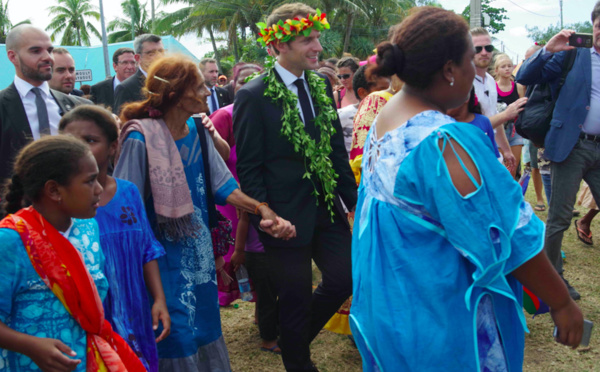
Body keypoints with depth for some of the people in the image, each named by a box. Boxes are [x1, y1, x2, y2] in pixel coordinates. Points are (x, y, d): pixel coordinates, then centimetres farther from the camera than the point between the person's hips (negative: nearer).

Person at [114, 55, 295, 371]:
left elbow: (222, 185, -2)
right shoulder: (141, 140, -20)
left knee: (205, 328, 18)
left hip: (200, 253, 6)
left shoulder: (197, 131, -1)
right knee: (178, 337, 5)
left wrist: (265, 212, -15)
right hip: (165, 259, -6)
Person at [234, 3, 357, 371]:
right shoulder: (253, 96, -13)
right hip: (287, 215, -5)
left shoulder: (322, 84, 4)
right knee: (296, 299, 8)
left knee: (345, 279, 11)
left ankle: (297, 336, 37)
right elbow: (249, 168, -12)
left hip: (328, 209, 6)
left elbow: (337, 147, 10)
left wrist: (352, 198, 7)